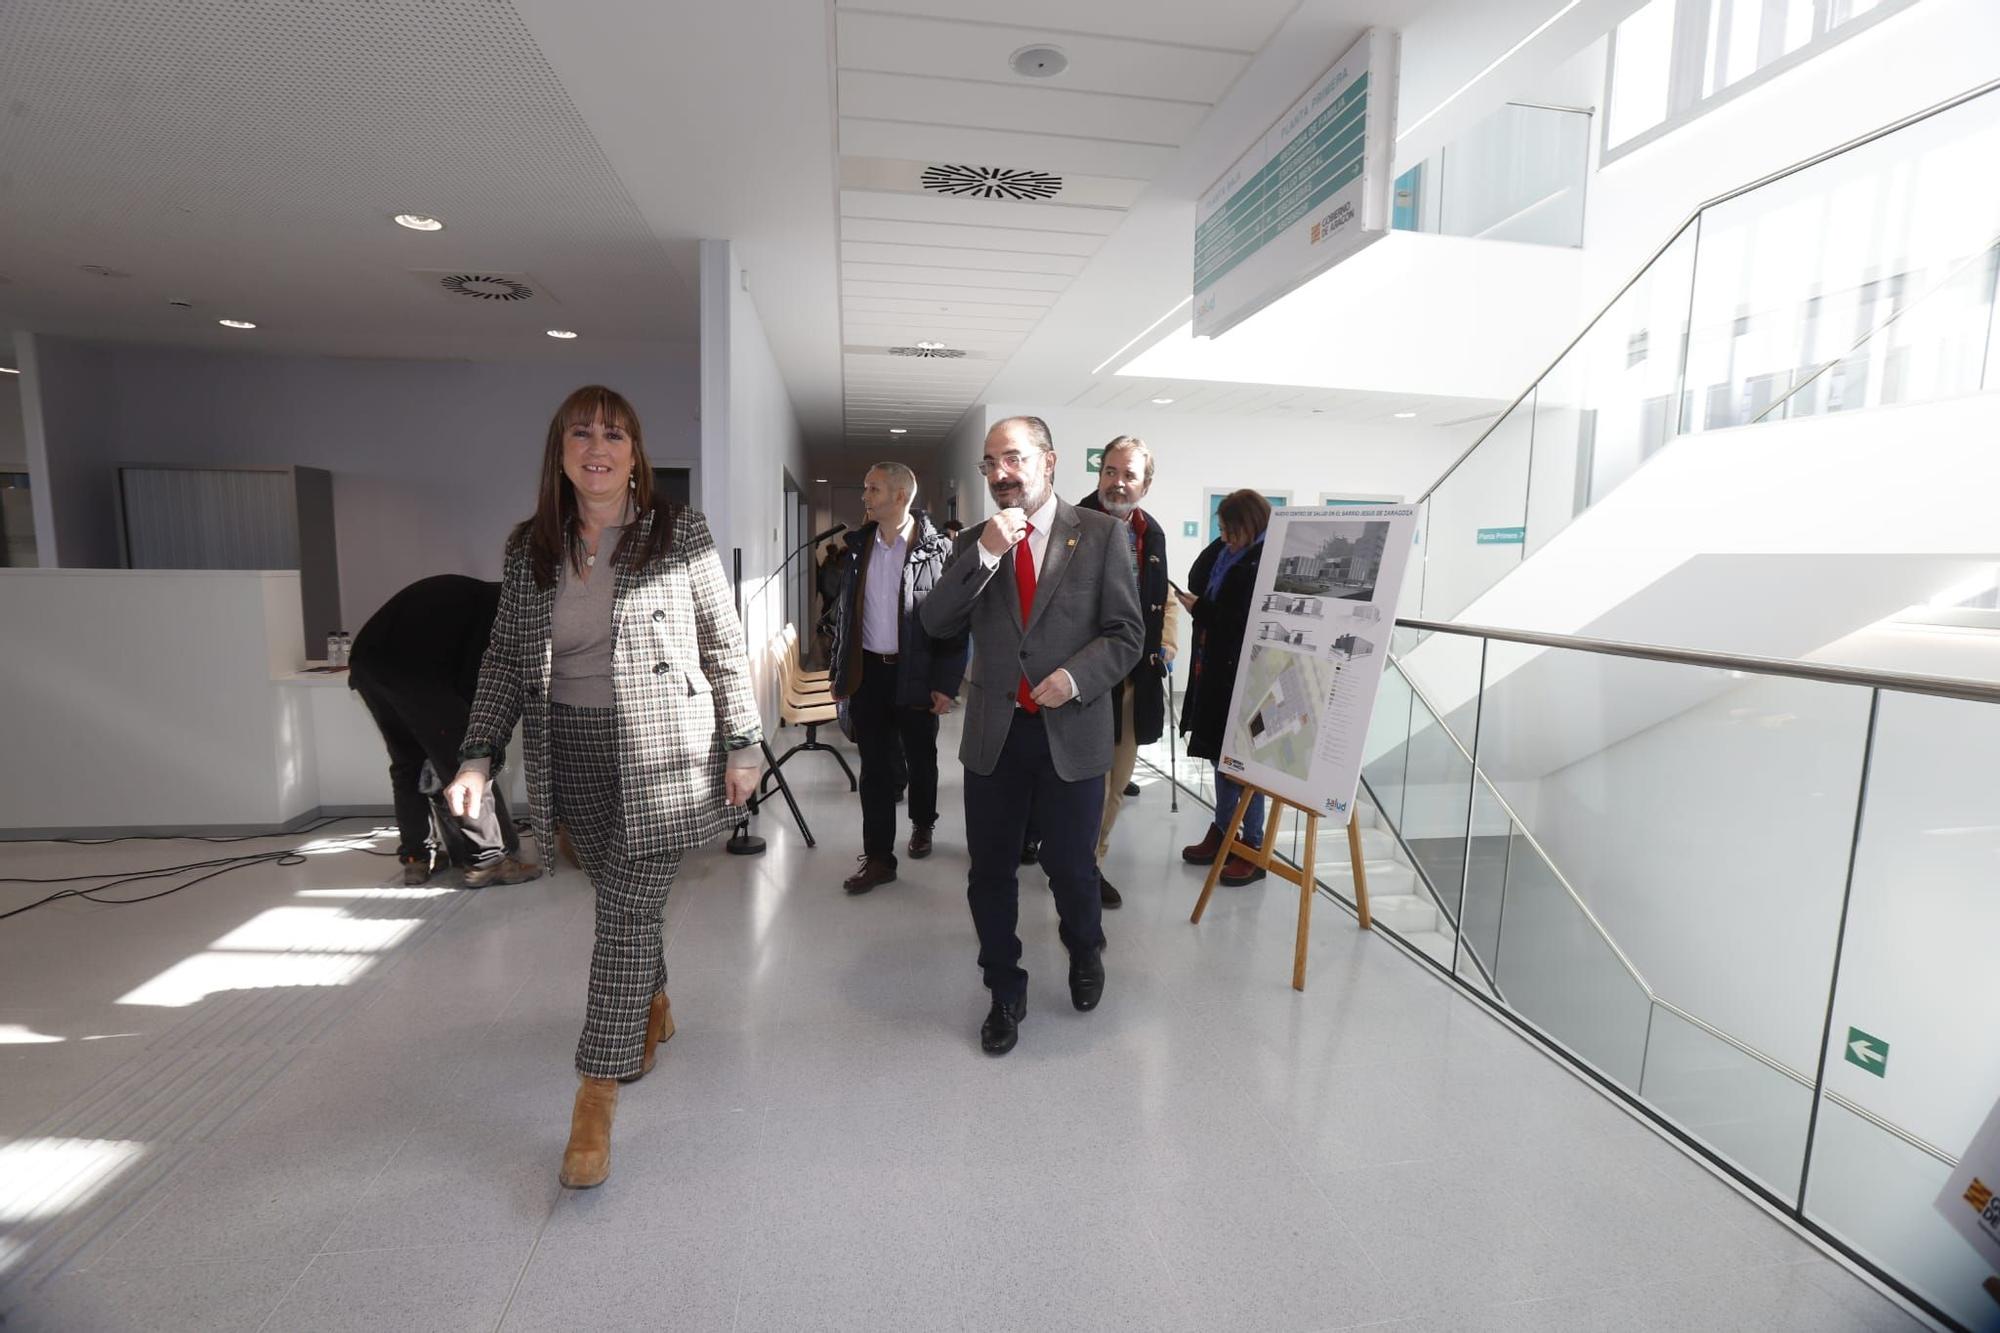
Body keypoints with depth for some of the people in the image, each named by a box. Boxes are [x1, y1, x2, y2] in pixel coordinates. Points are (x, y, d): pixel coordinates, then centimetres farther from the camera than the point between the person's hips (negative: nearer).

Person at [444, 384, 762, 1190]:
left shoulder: (680, 533, -5)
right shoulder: (529, 547, 6)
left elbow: (722, 644, -4)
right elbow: (505, 656, 9)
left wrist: (741, 742, -7)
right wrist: (478, 754, 1)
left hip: (660, 756, -4)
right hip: (572, 761, 4)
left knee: (628, 914, -2)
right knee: (621, 901, 18)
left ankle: (596, 1102, 11)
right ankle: (652, 1010, 45)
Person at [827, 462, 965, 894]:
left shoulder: (938, 549, -10)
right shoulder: (858, 546, 5)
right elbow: (844, 612, 10)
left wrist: (946, 683, -14)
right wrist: (839, 673, 9)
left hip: (915, 674, -3)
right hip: (868, 672, 4)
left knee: (920, 758, 16)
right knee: (874, 767, 6)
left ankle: (923, 824, 41)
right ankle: (878, 858, 15)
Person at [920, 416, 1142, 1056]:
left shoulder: (1100, 534, -2)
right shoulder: (975, 542, 7)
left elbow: (1126, 633, -3)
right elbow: (937, 623, -5)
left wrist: (1075, 676, -19)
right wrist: (985, 554, -15)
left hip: (1071, 733, -2)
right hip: (993, 734, 3)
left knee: (1070, 867, 11)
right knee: (991, 872, 11)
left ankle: (1085, 952, 45)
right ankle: (1005, 993, 34)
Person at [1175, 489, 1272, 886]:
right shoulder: (1229, 554, 10)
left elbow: (1244, 620, -20)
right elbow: (1197, 578, 9)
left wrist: (1199, 609, -11)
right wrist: (1227, 541, 1)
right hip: (1215, 669, 9)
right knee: (1221, 754, 16)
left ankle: (1252, 848, 13)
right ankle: (1221, 832, 30)